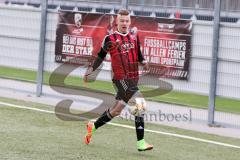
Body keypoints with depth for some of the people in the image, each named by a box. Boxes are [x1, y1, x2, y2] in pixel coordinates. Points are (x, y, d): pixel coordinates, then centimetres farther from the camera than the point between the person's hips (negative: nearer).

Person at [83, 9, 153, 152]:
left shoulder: (134, 37, 10)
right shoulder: (110, 39, -3)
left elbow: (138, 54, 18)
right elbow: (101, 56, 7)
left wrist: (144, 62, -3)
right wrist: (91, 70, 0)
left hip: (133, 78, 6)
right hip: (120, 78, -6)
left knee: (117, 110, 13)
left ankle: (93, 127, 33)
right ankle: (140, 142, -18)